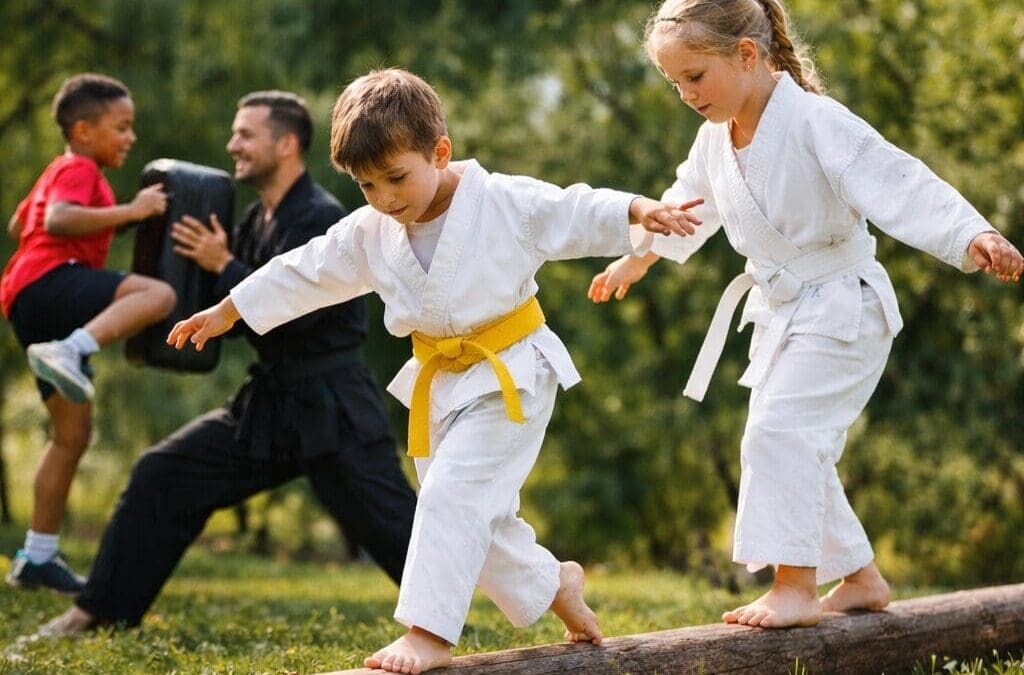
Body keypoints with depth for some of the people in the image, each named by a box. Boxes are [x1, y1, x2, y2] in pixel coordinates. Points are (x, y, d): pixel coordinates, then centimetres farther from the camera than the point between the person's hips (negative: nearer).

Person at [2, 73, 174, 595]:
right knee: (158, 294, -31)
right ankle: (68, 354, -45)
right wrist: (128, 212, -23)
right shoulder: (79, 170, -1)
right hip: (49, 282, -10)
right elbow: (56, 221, -21)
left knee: (73, 431, 12)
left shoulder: (59, 172, 31)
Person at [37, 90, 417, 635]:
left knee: (393, 525, -8)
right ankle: (98, 611, 13)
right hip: (270, 404, 8)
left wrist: (223, 266, -16)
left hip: (332, 410, -8)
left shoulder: (321, 218, -17)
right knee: (162, 476, 4)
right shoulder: (257, 221, 11)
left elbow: (286, 311, -26)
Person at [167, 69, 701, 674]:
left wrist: (642, 210, -32)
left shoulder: (507, 202, -13)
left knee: (453, 494, -19)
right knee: (476, 517, 12)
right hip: (441, 385, 6)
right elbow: (303, 273, 9)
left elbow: (581, 214, -14)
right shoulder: (370, 233, 1)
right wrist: (222, 315, 15)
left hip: (511, 379, -6)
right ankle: (553, 583, 37)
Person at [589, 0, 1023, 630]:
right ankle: (860, 577, 29)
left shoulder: (816, 123, -24)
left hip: (843, 310, -9)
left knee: (780, 430, -19)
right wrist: (636, 259, 38)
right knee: (798, 449, 14)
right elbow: (688, 203, 23)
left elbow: (899, 185, -33)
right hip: (781, 312, 9)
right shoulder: (716, 137, 2)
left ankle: (796, 586, -13)